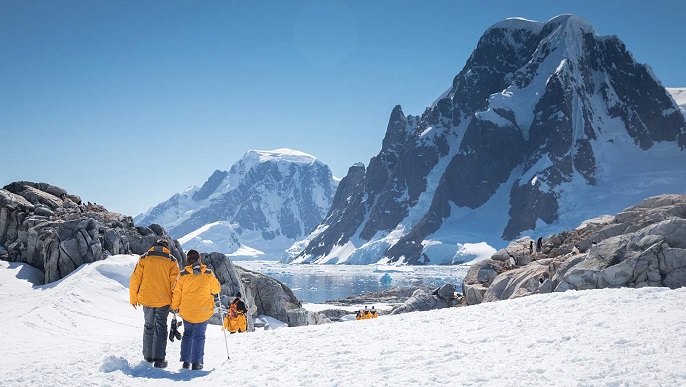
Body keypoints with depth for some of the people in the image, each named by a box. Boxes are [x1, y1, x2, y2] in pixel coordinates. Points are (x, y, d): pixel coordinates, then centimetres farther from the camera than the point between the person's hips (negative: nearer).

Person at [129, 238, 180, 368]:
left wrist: (133, 298, 10)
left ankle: (148, 356, 21)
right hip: (163, 300, -2)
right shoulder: (171, 261, 1)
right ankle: (159, 359, -2)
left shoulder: (144, 258, 4)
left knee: (149, 326, 16)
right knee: (161, 328, 4)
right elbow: (175, 283, -4)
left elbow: (135, 279, 2)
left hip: (146, 299, 2)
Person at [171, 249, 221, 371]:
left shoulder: (183, 275, -6)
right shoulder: (209, 274, -5)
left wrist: (174, 306, 14)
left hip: (186, 311, 1)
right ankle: (196, 363, 0)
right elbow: (217, 289, 7)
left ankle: (186, 361, 16)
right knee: (199, 336, 7)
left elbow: (177, 293, -1)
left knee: (187, 334, 19)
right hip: (204, 311, -1)